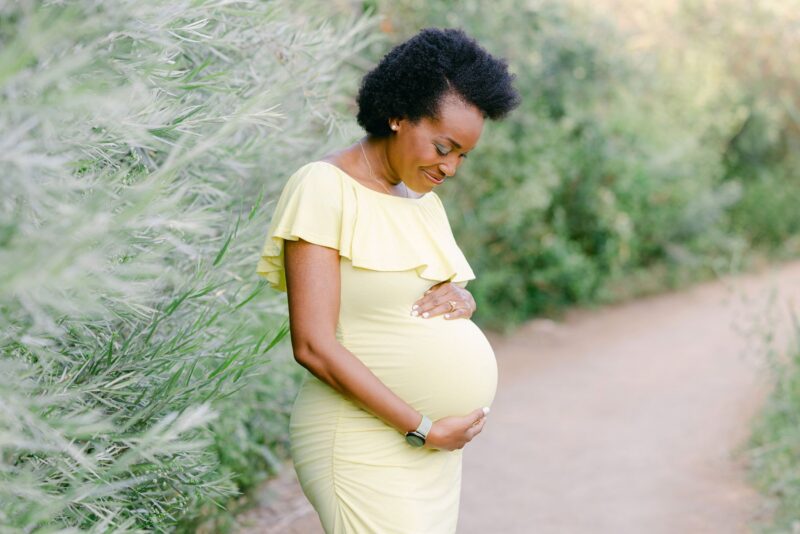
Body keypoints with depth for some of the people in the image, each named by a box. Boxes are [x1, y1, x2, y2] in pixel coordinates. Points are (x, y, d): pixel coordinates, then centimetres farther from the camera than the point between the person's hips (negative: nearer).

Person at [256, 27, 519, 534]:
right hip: (368, 448, -7)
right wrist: (423, 428, -16)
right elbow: (314, 345, -17)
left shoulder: (426, 202, 11)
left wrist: (460, 298, -2)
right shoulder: (324, 187, -12)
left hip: (434, 447, 7)